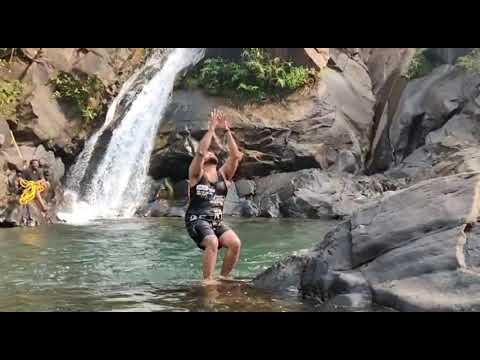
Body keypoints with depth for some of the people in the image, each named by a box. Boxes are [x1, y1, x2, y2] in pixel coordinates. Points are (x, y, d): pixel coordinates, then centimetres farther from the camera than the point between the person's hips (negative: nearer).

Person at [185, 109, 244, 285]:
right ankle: (207, 280, -23)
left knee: (235, 243, -21)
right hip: (197, 220, -4)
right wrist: (211, 128, -9)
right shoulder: (196, 174, 4)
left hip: (217, 222, 4)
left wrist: (227, 130, 1)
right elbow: (200, 151, -13)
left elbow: (235, 155, 2)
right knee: (212, 243, -32)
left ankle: (223, 277, -3)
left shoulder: (223, 174, 15)